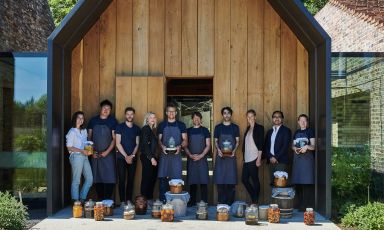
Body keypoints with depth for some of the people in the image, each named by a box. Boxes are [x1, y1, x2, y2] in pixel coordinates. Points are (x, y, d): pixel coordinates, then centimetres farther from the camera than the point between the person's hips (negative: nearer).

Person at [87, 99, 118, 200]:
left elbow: (114, 138, -3)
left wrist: (107, 152, -12)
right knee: (97, 178, 4)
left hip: (108, 154, -2)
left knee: (109, 178, -7)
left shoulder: (112, 121, 1)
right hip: (96, 155, 2)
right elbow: (89, 137, 10)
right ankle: (100, 199, 13)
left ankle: (108, 200, 0)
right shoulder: (93, 120, 7)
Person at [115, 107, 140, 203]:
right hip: (121, 157, -3)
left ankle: (129, 201, 11)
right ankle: (122, 201, 1)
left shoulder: (137, 128, 10)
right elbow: (118, 143, -5)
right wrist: (126, 156, -11)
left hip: (132, 158, 3)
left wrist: (132, 155, -7)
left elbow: (137, 144, 8)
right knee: (122, 180, -3)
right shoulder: (120, 127, 0)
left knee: (131, 180, 5)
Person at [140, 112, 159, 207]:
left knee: (153, 178, 8)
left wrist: (155, 157, 6)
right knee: (147, 178, -5)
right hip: (147, 157, -8)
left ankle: (150, 199, 16)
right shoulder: (146, 129, -6)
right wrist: (151, 158, -16)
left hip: (152, 157, 8)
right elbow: (145, 145, -13)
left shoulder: (152, 129, 18)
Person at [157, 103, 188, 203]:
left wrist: (180, 146, -15)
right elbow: (159, 139, 10)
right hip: (164, 154, 1)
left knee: (176, 179, -3)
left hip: (176, 155, -1)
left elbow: (185, 140, 5)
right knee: (162, 178, -2)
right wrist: (162, 146, -11)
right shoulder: (162, 125, 10)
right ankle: (162, 200, 5)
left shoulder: (181, 125, 8)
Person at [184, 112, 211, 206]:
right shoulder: (188, 131, 9)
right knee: (192, 181, 4)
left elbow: (208, 146, 1)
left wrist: (201, 155, -11)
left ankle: (204, 202, 1)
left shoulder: (205, 130, 6)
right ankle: (192, 201, 12)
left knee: (203, 181, -4)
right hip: (191, 159, 2)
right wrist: (190, 155, -9)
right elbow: (185, 145, 7)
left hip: (202, 159, -1)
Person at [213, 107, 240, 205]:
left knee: (231, 180, -2)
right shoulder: (218, 127, 8)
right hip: (220, 156, 0)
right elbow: (215, 141, 8)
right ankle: (221, 203, 5)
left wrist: (234, 150, -11)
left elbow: (237, 141, 7)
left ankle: (230, 202, 6)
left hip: (231, 156, 0)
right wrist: (218, 149, -11)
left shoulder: (235, 127, 7)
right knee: (220, 180, -2)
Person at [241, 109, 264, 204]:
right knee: (244, 179, 6)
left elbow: (261, 144, -8)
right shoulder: (248, 128, 16)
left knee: (255, 180, -2)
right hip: (246, 159, 7)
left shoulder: (259, 128, -3)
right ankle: (254, 198, 21)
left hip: (254, 159, -7)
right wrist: (244, 157, 11)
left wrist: (259, 158, -13)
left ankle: (255, 201, 8)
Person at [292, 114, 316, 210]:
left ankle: (308, 206, -6)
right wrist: (295, 148, -4)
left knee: (307, 182, -10)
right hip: (297, 159, 5)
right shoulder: (296, 132, 17)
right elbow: (293, 145, 18)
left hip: (307, 158, -5)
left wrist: (307, 146, -23)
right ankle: (301, 205, 13)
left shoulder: (310, 131, 2)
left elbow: (313, 146, -3)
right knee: (297, 182, 3)